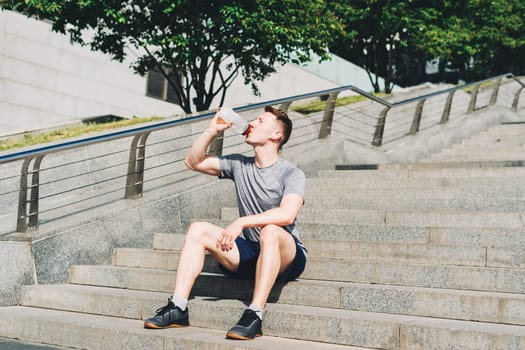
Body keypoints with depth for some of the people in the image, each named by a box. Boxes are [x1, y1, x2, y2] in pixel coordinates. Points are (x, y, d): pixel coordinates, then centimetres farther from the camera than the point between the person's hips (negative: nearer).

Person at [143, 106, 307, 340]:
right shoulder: (239, 165, 10)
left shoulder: (291, 174, -9)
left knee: (269, 231, -37)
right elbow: (193, 162, 12)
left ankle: (254, 315, -38)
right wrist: (213, 130, 2)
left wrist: (242, 222, -33)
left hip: (285, 257, -5)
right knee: (198, 229, -11)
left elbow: (288, 214, -27)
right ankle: (177, 308, -17)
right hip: (249, 254, 6)